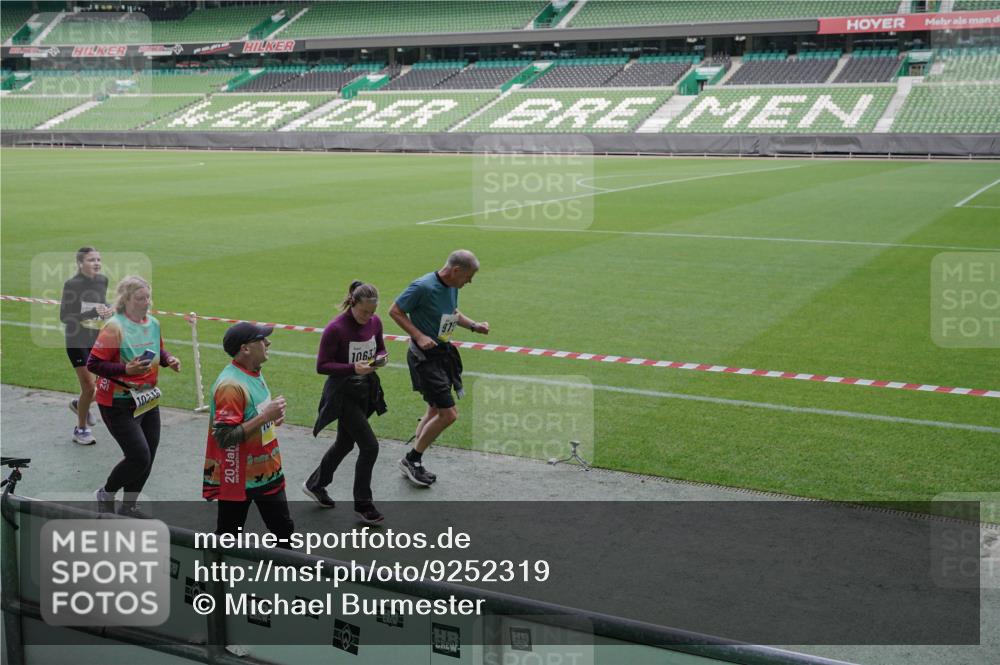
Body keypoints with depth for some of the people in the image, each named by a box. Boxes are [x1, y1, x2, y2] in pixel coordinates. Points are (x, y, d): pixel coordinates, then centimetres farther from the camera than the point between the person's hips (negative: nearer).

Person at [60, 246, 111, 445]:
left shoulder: (102, 280, 1)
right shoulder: (72, 284, -17)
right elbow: (64, 316, -18)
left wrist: (108, 310, -5)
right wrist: (93, 313, -28)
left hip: (98, 340, 6)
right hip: (78, 342, -6)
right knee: (89, 387, -4)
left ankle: (80, 404, 38)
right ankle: (81, 430, 19)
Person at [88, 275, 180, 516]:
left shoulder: (153, 323, 3)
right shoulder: (115, 327, -19)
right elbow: (93, 364, -20)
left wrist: (168, 360, 0)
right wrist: (126, 369, -28)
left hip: (148, 400, 7)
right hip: (119, 404, -7)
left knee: (148, 458, 10)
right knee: (139, 457, -11)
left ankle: (128, 507, 30)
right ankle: (106, 494, 17)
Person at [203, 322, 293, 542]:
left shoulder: (255, 373, 5)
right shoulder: (231, 384, -24)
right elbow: (224, 437, -29)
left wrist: (272, 416, 1)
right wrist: (264, 417, -27)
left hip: (266, 472, 9)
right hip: (237, 478, -9)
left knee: (284, 528, 16)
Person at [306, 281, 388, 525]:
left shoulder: (375, 322, -2)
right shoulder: (335, 329, -21)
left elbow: (380, 348, 15)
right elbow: (322, 366, -16)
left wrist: (380, 358, -9)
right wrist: (353, 368, -28)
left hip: (365, 391, 7)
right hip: (343, 394, -7)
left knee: (345, 443, 20)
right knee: (369, 447, -9)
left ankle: (315, 485, 42)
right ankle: (362, 504, 7)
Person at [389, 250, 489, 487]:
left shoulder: (452, 287, 5)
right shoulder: (423, 287, -21)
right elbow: (395, 311, -14)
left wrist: (473, 325, 7)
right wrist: (419, 336, -21)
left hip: (444, 353, 9)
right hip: (425, 356, -9)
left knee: (436, 411, 17)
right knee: (449, 414, -10)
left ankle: (413, 463, 30)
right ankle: (411, 459, 7)